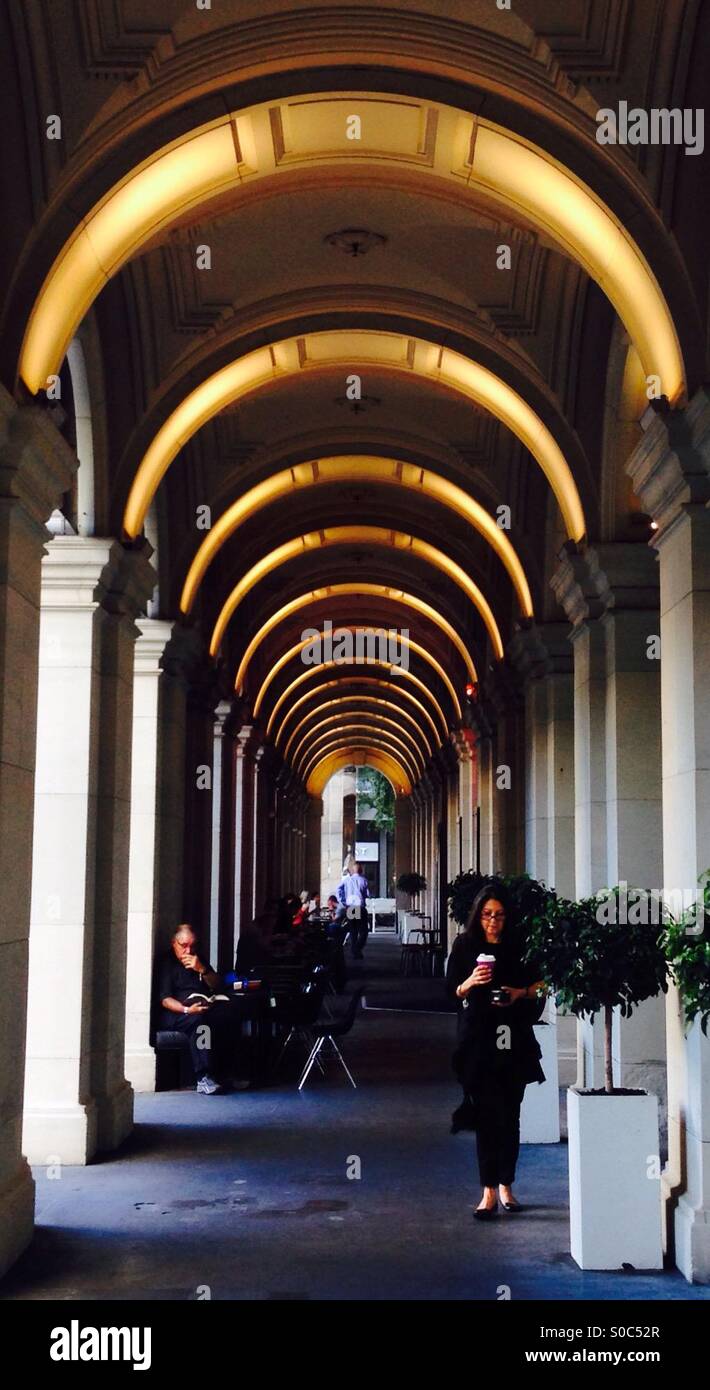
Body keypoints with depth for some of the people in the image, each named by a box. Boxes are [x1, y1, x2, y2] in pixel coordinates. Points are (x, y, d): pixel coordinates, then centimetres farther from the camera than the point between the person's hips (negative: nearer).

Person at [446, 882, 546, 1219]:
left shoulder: (519, 946, 3)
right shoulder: (464, 945, 2)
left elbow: (539, 985, 10)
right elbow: (452, 992, 2)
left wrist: (520, 993, -10)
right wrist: (470, 982, -18)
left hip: (514, 1040, 1)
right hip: (477, 1040, -1)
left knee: (509, 1115, 5)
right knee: (487, 1115, -4)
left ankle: (505, 1184, 19)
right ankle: (489, 1191, -3)